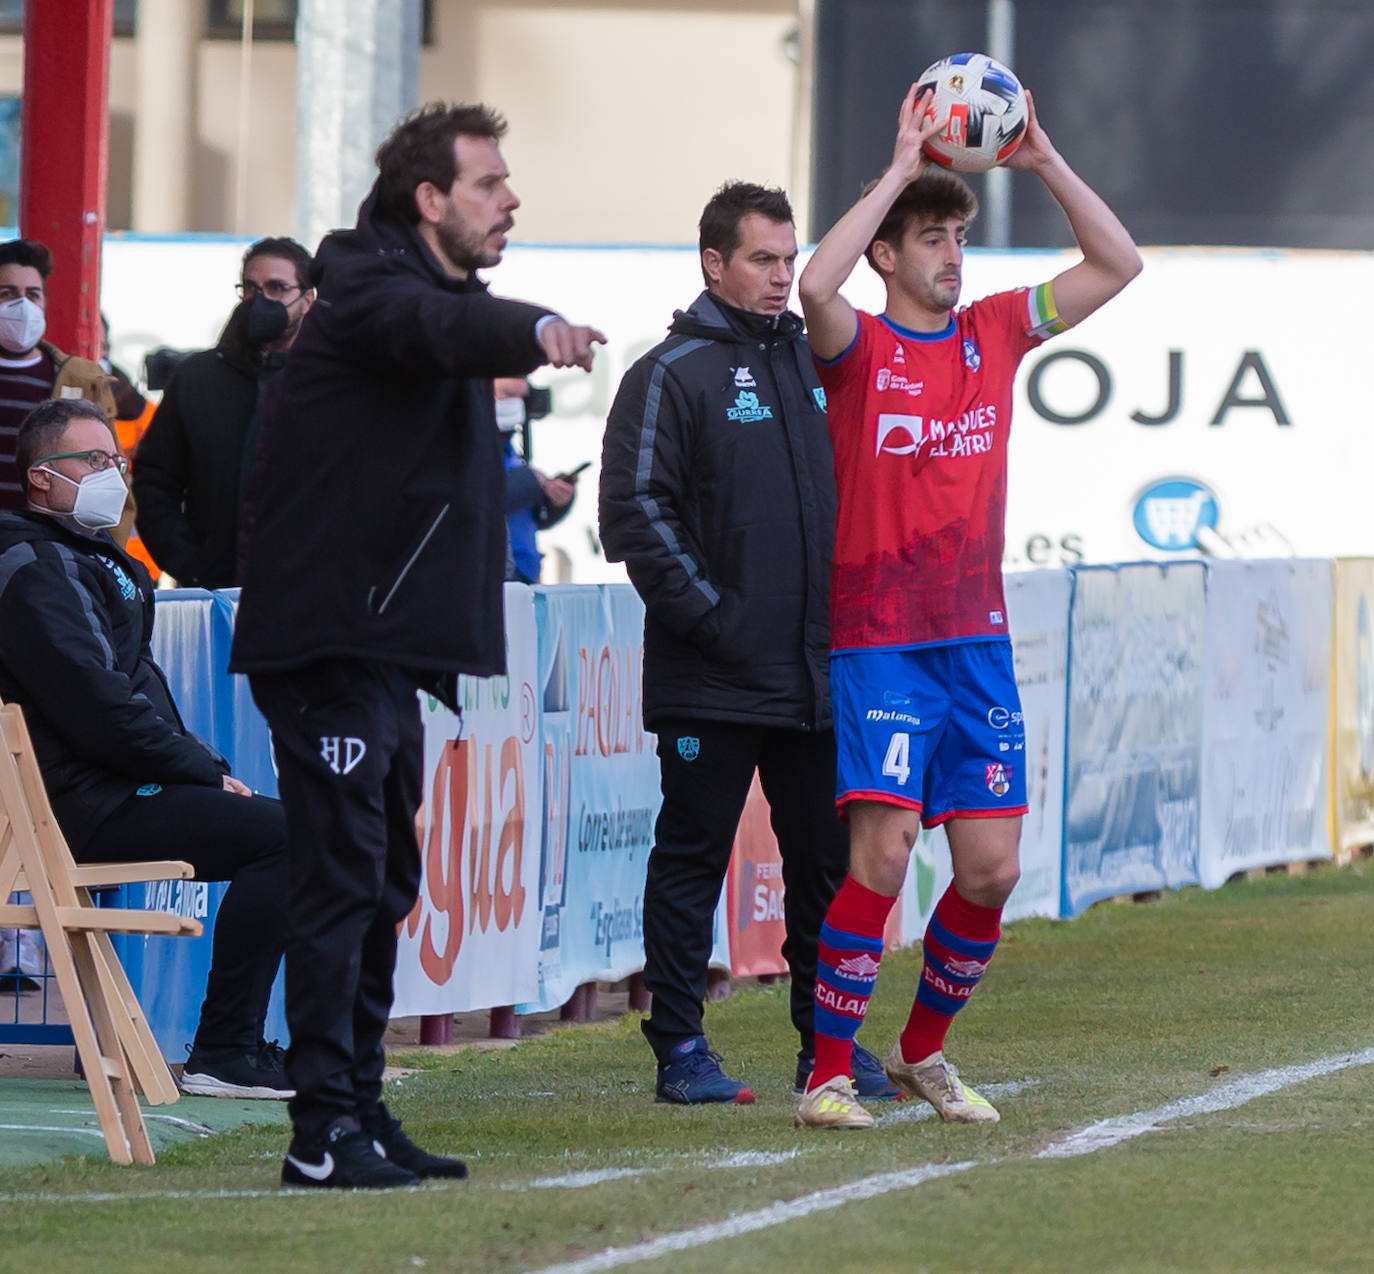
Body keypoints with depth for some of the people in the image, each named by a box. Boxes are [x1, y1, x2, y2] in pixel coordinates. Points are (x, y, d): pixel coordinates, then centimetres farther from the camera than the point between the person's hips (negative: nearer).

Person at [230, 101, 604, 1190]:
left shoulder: (447, 290, 19)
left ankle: (362, 1112, 21)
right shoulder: (367, 285, -13)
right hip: (330, 639, -10)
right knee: (343, 875, -13)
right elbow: (432, 325, -35)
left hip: (391, 643, 10)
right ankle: (325, 1130, -14)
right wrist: (533, 330, -54)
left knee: (382, 883, 14)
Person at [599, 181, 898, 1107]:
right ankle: (680, 1046, 4)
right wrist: (706, 612, -15)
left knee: (825, 859, 8)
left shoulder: (814, 363, 15)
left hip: (816, 672, 6)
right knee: (693, 857, 0)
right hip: (711, 681, -6)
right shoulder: (674, 372, -5)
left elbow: (853, 493, 24)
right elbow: (635, 509, -11)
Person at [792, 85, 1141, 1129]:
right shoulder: (858, 347, -4)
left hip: (979, 641, 5)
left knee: (992, 869, 4)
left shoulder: (994, 333, 10)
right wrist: (899, 171, -23)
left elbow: (1118, 264, 8)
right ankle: (828, 1075, -6)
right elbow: (817, 285, -27)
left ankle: (924, 1050, 24)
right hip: (880, 642, -5)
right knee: (884, 854, -15)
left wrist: (1046, 163, -2)